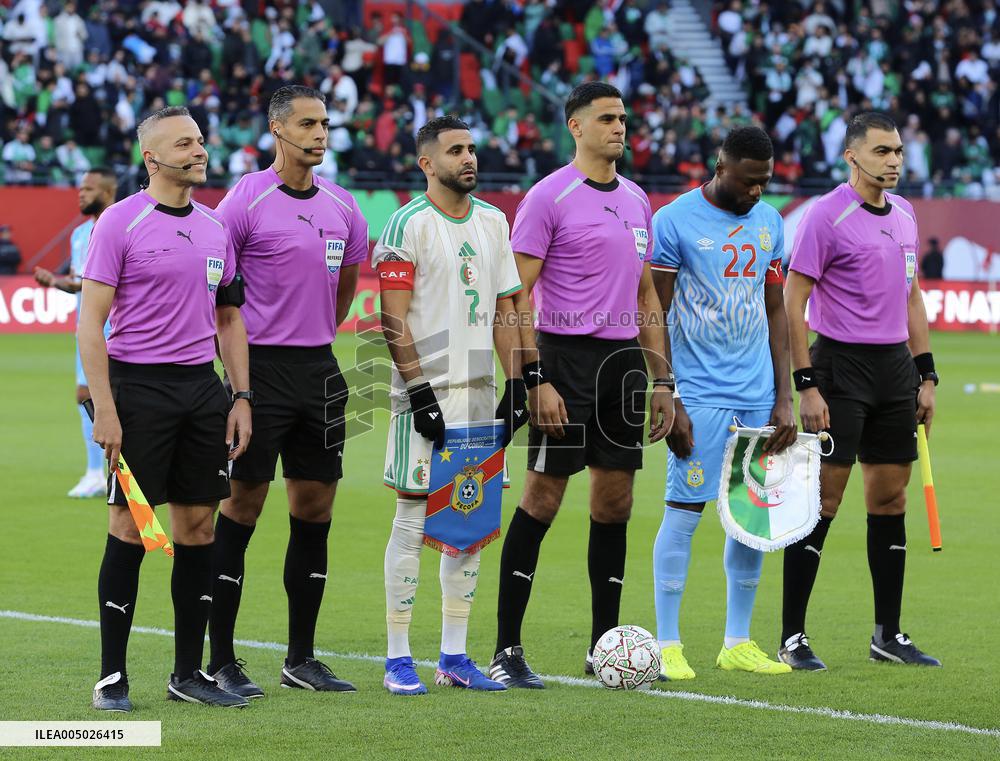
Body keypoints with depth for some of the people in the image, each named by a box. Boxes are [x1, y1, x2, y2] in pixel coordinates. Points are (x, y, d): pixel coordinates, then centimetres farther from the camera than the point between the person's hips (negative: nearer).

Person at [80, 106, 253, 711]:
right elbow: (91, 320, -9)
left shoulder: (214, 228, 12)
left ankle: (189, 672, 14)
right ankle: (113, 677, 2)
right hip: (138, 384, -6)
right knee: (131, 527, -4)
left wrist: (241, 397, 10)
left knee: (198, 524, 6)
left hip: (202, 386, 6)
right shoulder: (121, 222, -6)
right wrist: (104, 408, -15)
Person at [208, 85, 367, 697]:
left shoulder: (342, 206, 10)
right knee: (243, 505, -4)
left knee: (315, 508, 7)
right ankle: (221, 662, 0)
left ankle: (302, 658, 16)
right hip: (262, 367, -6)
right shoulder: (247, 199, -9)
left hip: (320, 370, 6)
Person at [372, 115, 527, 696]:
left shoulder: (493, 221, 12)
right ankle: (399, 659, 0)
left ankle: (454, 657, 14)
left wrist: (517, 383, 8)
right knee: (414, 518, -5)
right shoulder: (408, 225, -7)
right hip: (428, 393, -6)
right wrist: (421, 391, -16)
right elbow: (393, 320, -11)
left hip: (480, 392, 6)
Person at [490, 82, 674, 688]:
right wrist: (536, 380, -17)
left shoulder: (636, 200, 15)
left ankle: (605, 646, 15)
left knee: (615, 504, 7)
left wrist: (661, 380, 15)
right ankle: (508, 650, 0)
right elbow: (517, 296, -10)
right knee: (541, 501, -6)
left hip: (625, 360, 7)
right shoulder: (549, 197, -7)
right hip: (567, 358, -7)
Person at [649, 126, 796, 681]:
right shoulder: (673, 222, -7)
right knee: (684, 511, -6)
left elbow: (776, 312, 14)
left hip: (758, 396, 6)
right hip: (699, 395, -5)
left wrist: (784, 400, 9)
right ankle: (667, 646, 0)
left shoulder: (769, 222, 10)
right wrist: (668, 403, -11)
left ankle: (737, 644, 15)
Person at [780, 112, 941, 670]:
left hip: (895, 364, 7)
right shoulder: (827, 216, -11)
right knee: (822, 501, -7)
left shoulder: (904, 214, 12)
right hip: (842, 365, -7)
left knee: (891, 499, 9)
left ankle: (889, 635, 17)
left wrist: (926, 375, 14)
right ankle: (792, 638, -1)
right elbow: (793, 303, -11)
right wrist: (807, 386, -16)